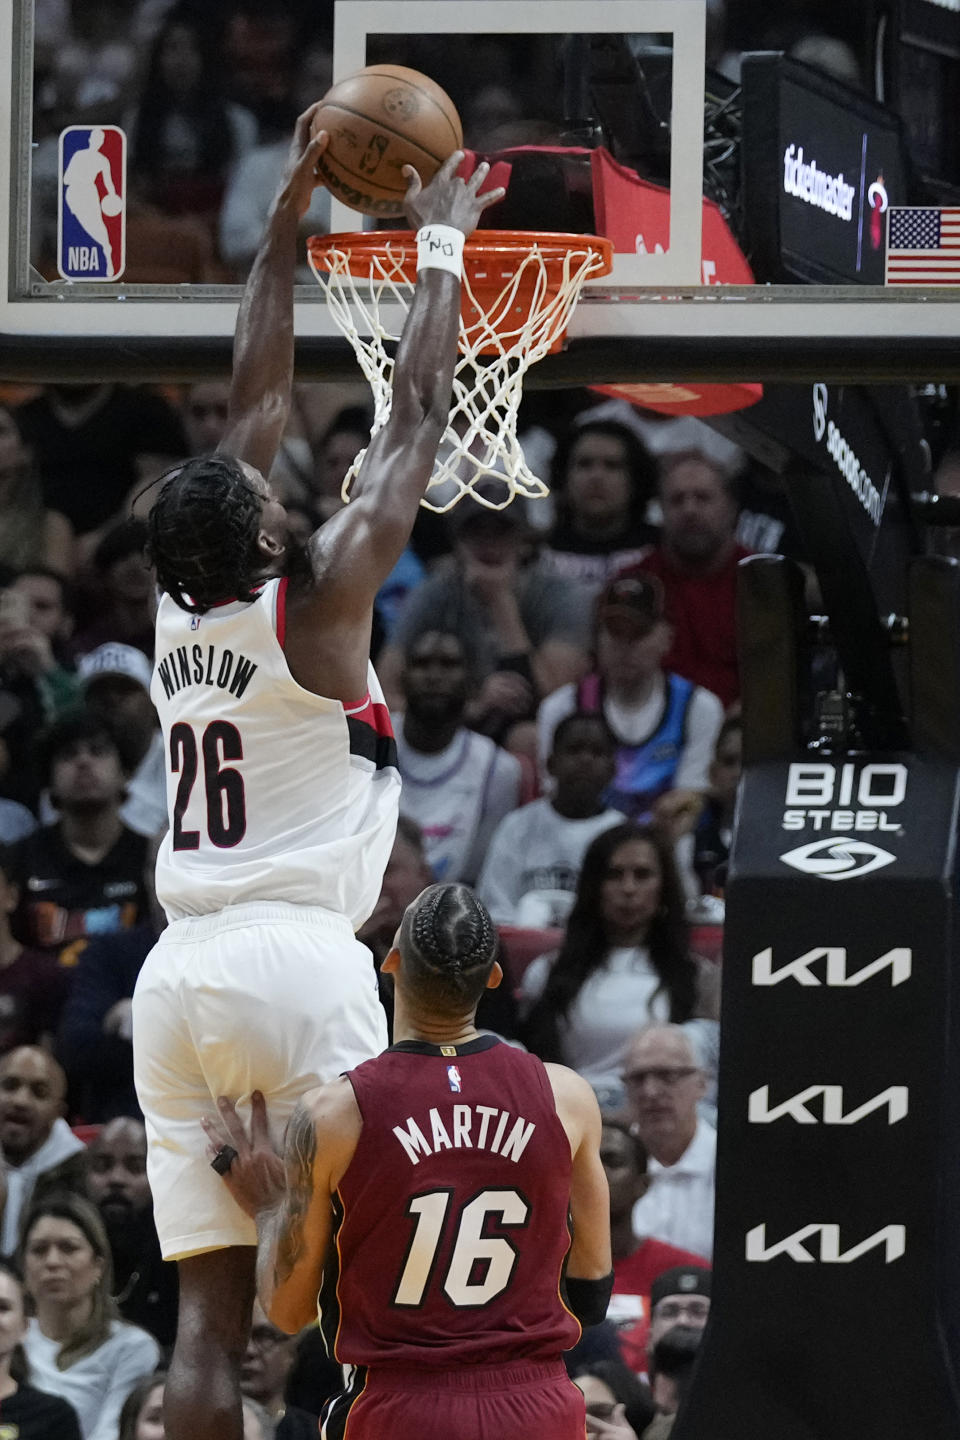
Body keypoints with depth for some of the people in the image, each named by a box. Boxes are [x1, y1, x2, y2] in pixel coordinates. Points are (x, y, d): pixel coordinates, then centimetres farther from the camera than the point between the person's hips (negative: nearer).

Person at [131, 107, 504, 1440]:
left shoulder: (177, 613, 11)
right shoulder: (315, 604, -4)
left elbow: (255, 408, 20)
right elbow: (415, 423, 2)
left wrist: (289, 219, 26)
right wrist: (443, 250, 11)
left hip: (179, 976, 6)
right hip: (300, 965, -6)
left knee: (211, 1315, 1)